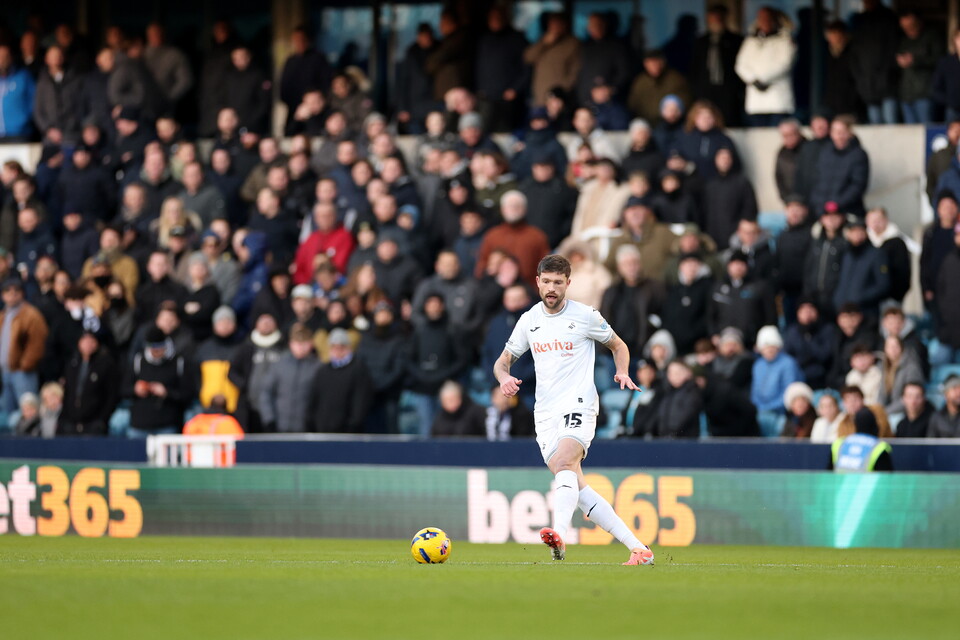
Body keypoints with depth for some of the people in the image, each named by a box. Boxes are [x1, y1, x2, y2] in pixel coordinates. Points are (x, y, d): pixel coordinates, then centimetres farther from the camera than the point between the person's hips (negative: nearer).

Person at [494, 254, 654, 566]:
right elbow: (503, 361, 18)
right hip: (545, 412, 5)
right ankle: (637, 548, 2)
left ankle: (559, 536, -50)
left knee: (564, 463, -31)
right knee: (576, 486, -3)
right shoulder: (529, 321, 11)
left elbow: (618, 346, 15)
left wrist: (622, 372, -6)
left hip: (578, 404, -5)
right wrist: (505, 378, -5)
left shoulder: (586, 316, 0)